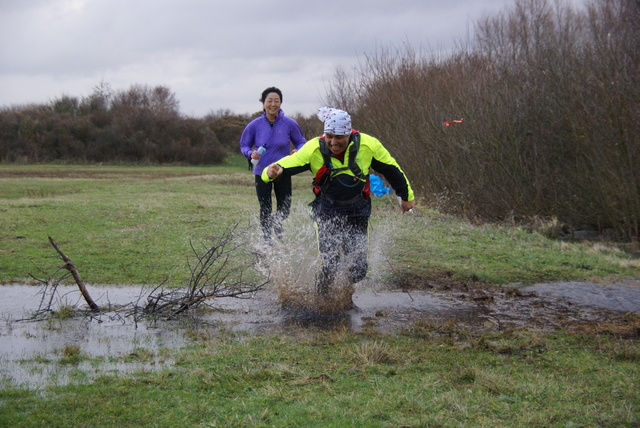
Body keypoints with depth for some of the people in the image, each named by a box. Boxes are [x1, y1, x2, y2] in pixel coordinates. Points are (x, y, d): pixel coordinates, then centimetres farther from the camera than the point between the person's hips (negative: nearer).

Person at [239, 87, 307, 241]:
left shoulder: (289, 124, -8)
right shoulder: (255, 125, -7)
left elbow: (301, 143, 4)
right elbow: (244, 145, 4)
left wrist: (298, 152, -19)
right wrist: (251, 153, -18)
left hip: (283, 172, 0)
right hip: (262, 172, 0)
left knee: (284, 210, 7)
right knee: (265, 211, 2)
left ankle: (277, 223, 43)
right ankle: (267, 239, 23)